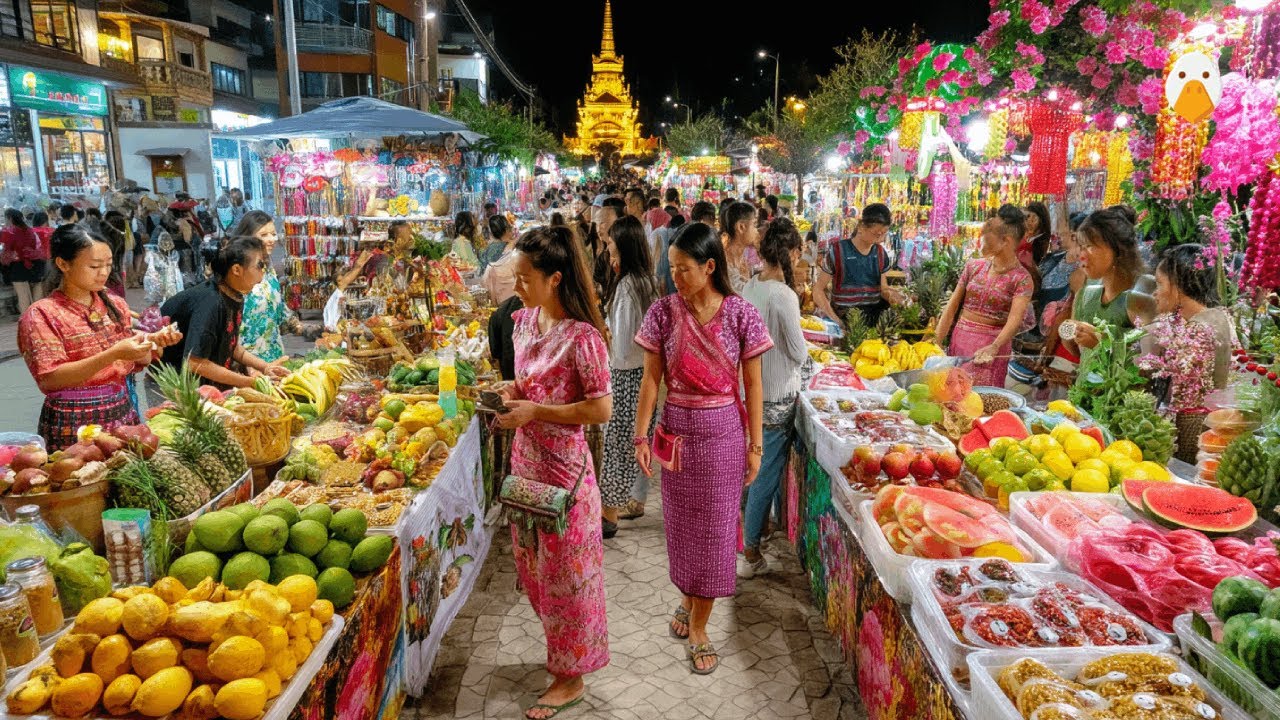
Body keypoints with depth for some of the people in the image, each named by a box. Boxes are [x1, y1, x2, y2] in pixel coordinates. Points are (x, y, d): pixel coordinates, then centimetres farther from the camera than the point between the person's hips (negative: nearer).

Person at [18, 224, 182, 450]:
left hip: (123, 414, 5)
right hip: (73, 425, -5)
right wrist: (112, 355, -29)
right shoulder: (41, 315, -9)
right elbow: (50, 379, -19)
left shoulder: (115, 305, 6)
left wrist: (154, 342, -10)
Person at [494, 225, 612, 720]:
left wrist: (535, 412, -22)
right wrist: (511, 393, -3)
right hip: (525, 457, 8)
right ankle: (562, 648, 43)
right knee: (532, 561, 20)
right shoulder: (524, 321, 3)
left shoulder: (582, 336, -22)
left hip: (562, 464, -8)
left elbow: (601, 409, -21)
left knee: (564, 568, 6)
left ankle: (571, 678, 26)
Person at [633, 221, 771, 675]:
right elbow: (651, 378, -2)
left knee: (715, 528, 6)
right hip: (676, 430, 2)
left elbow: (752, 384, -4)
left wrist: (755, 445, -4)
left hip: (724, 432, -1)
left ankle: (698, 626, 22)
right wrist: (641, 436, -9)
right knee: (681, 525, 14)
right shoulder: (663, 313, -6)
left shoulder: (740, 314, -10)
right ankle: (689, 598, 41)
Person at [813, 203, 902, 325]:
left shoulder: (881, 254, 8)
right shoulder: (837, 251, -7)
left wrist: (889, 294, -4)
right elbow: (818, 290, -4)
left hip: (875, 319, 5)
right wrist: (835, 320, -14)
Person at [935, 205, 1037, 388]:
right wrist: (937, 341, -2)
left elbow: (1015, 320, -20)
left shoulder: (1022, 279, -8)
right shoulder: (974, 266, 3)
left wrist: (993, 347, -37)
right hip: (960, 338, 4)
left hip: (993, 343, -4)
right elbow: (952, 306, 5)